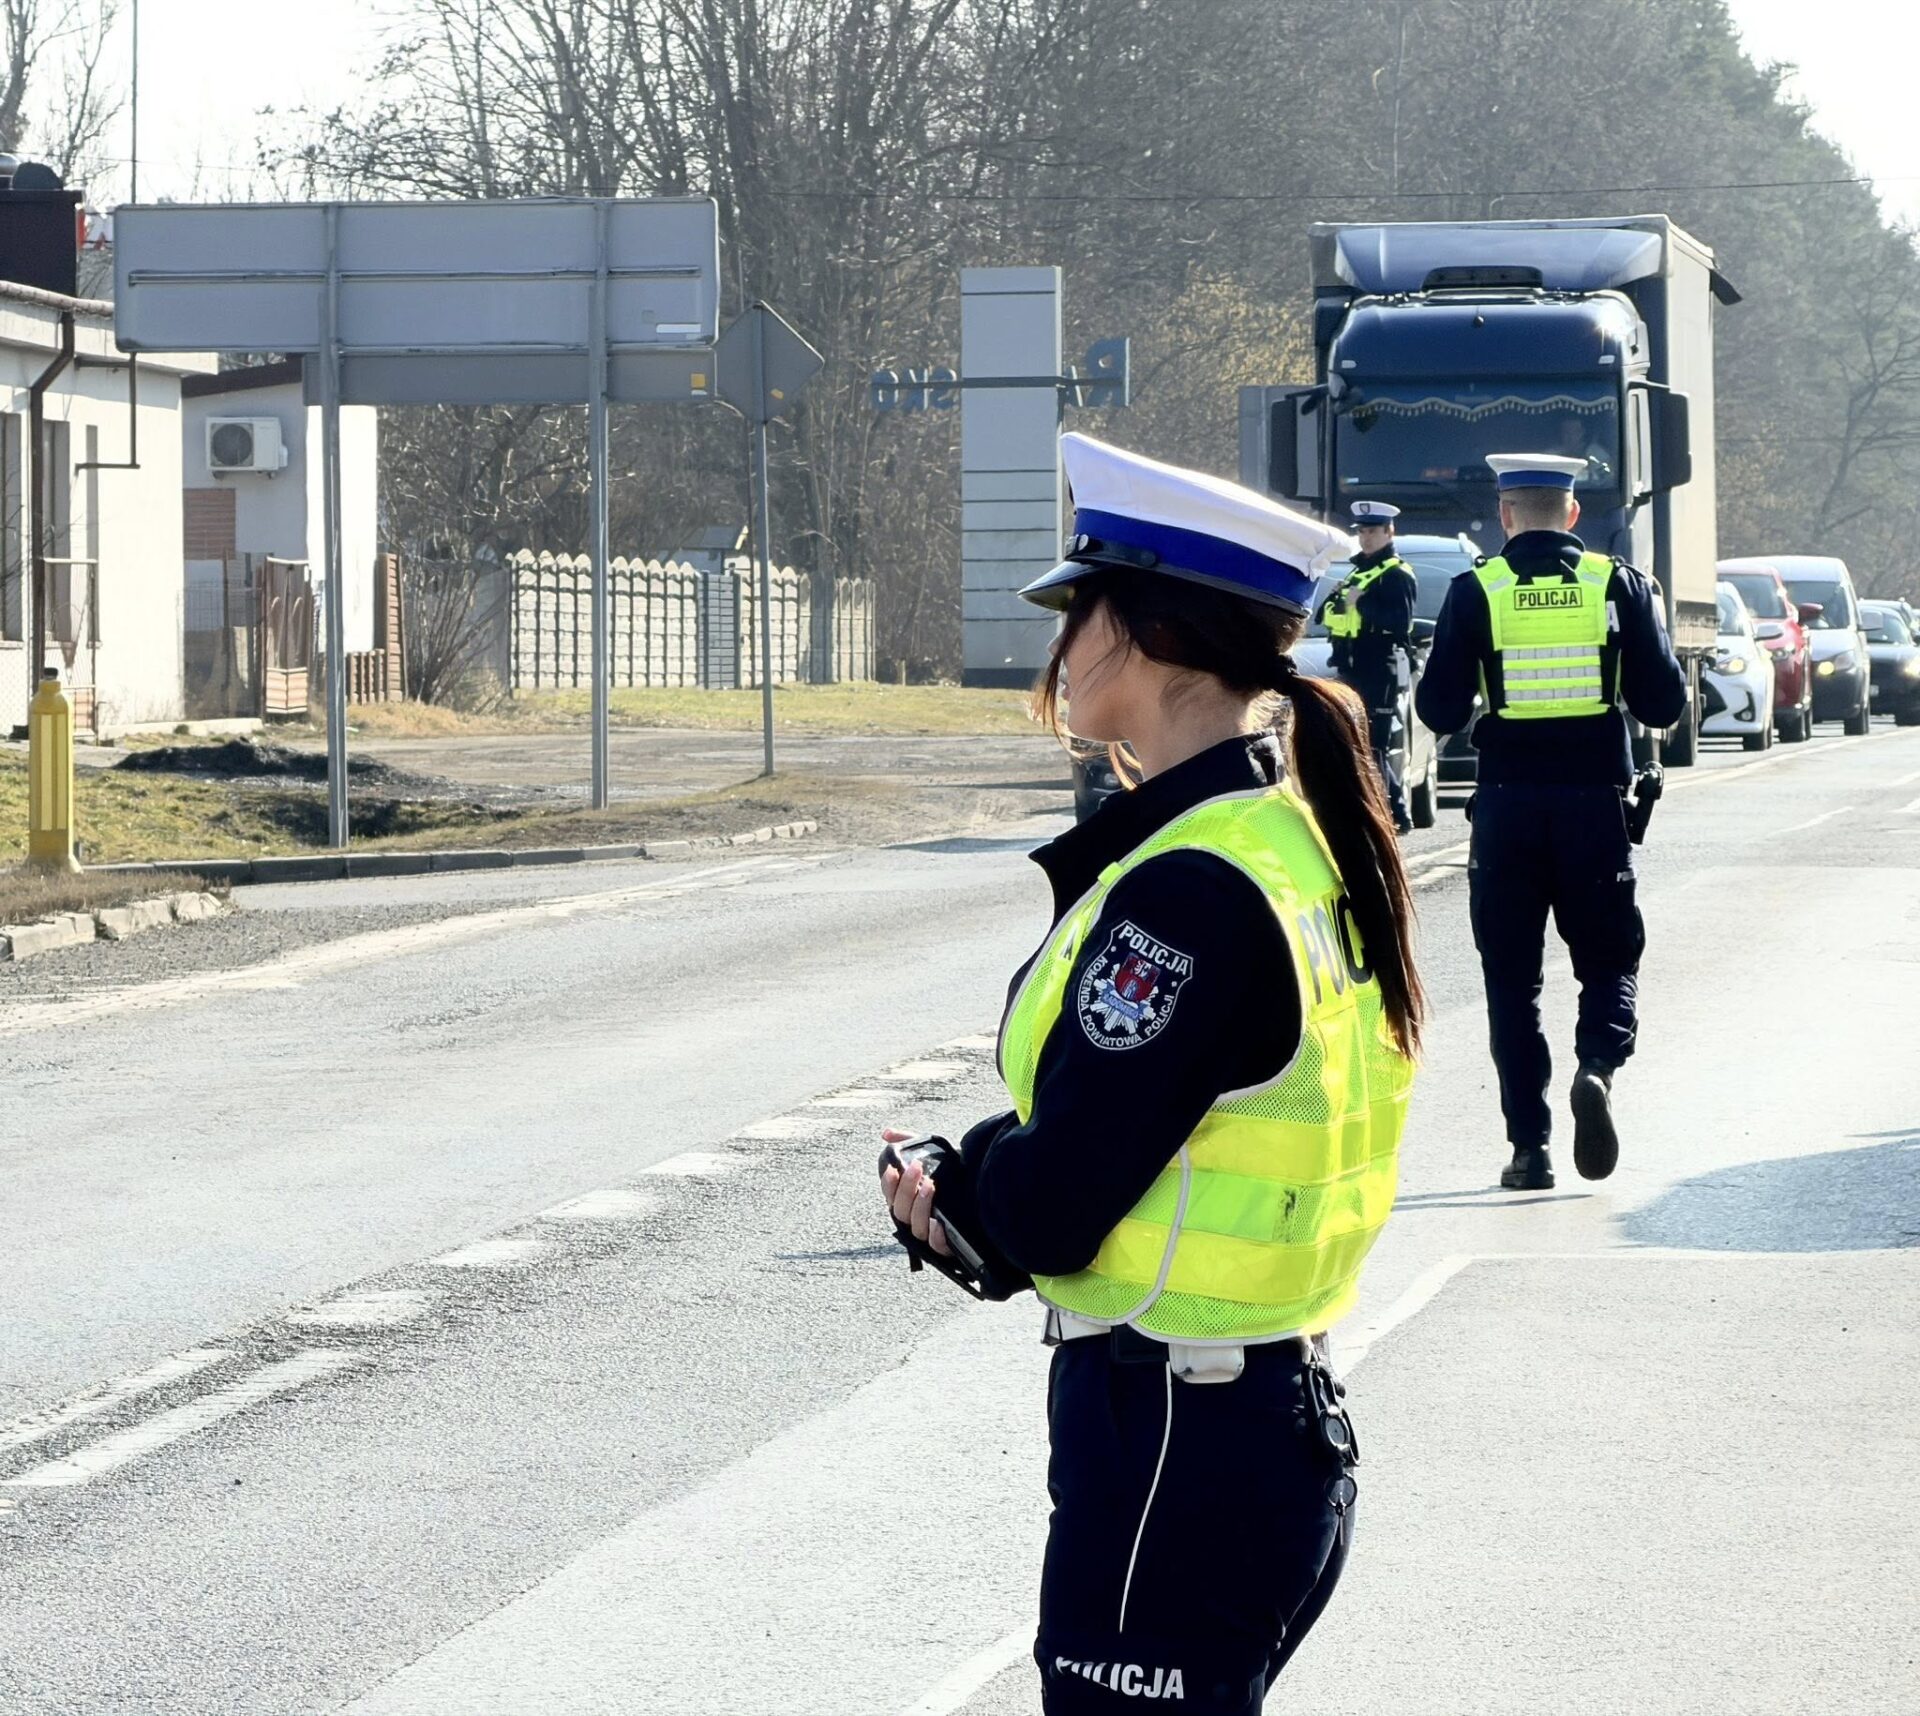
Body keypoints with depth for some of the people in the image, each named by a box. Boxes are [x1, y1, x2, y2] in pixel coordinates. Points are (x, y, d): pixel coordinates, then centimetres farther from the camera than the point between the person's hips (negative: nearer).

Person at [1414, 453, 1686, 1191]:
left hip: (1507, 802, 0)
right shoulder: (1620, 584, 1)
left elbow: (1438, 709, -3)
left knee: (1511, 975, 8)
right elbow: (1665, 703, 1)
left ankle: (1529, 1145, 5)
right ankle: (1598, 1067, -17)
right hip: (1596, 798, 1)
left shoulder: (1474, 592, -2)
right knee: (1608, 959, 13)